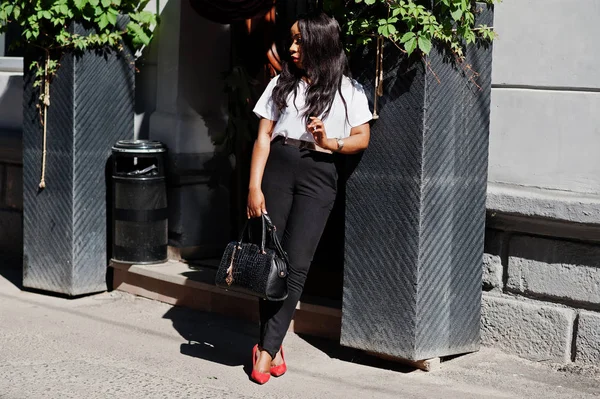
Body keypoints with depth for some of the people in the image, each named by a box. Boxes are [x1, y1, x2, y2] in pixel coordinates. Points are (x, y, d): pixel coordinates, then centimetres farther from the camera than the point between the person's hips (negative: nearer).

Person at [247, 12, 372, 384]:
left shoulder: (348, 89, 6)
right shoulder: (282, 83, 10)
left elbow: (363, 138, 8)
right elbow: (264, 136, 6)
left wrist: (330, 142, -12)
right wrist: (255, 186, -3)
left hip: (318, 176, -2)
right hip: (277, 169, 2)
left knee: (296, 263, -9)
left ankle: (267, 349, -7)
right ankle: (274, 344, 12)